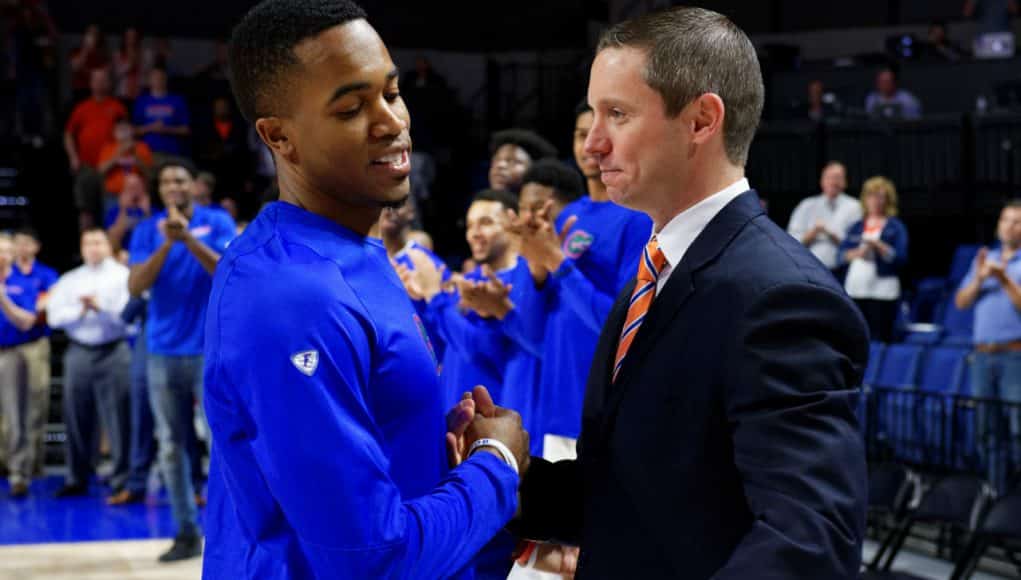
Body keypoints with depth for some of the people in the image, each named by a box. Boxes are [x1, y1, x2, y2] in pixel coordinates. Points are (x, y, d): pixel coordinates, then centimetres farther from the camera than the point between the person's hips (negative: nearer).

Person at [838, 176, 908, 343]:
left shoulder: (895, 227, 6)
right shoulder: (856, 227, 17)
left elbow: (901, 257, -4)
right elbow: (842, 254, 8)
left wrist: (878, 246, -15)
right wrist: (857, 253, -11)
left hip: (883, 291, -4)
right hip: (855, 289, 4)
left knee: (881, 339, -8)